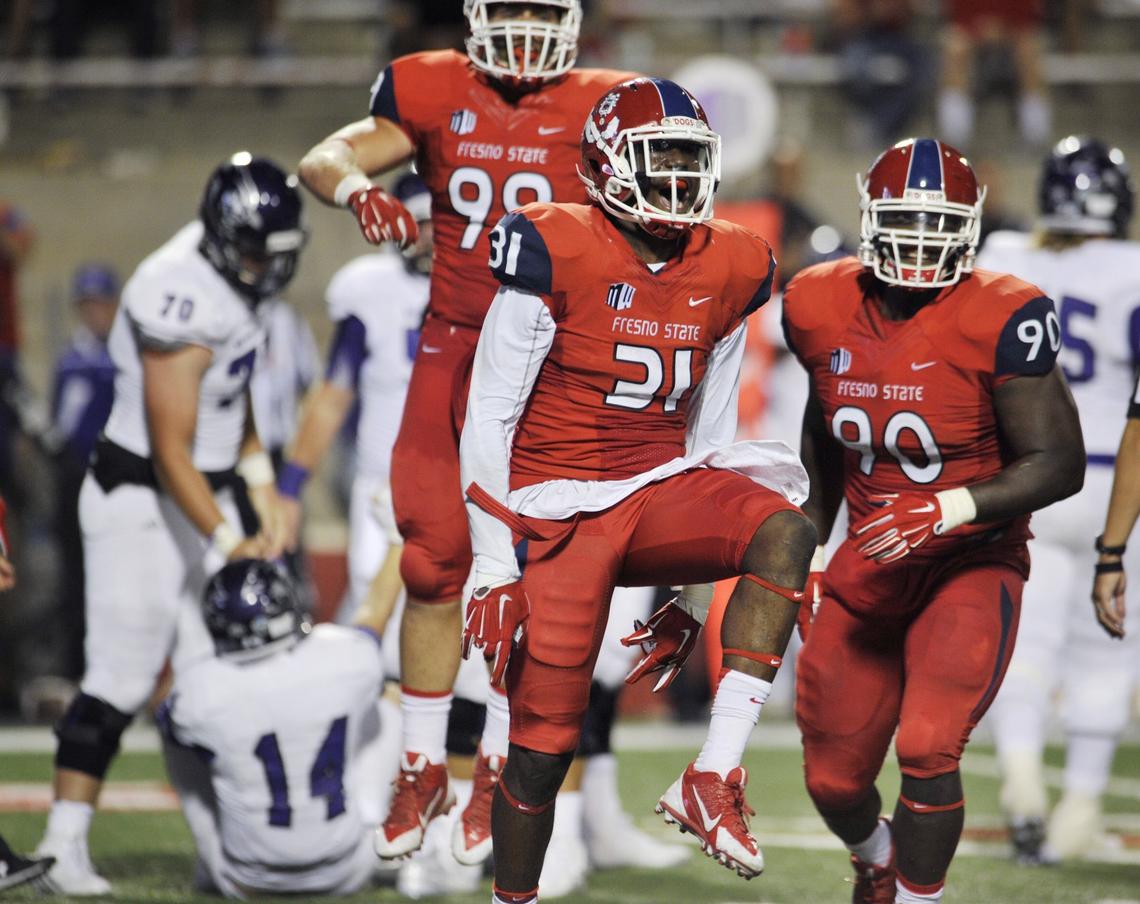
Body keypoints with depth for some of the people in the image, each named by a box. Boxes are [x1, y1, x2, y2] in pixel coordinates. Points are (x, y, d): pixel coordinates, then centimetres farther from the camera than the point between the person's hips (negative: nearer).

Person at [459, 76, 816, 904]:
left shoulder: (725, 272, 5)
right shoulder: (557, 253, -11)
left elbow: (708, 433, 14)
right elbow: (489, 419, -9)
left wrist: (696, 589, 13)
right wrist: (494, 562, -12)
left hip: (661, 491, 4)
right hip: (559, 506, -4)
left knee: (783, 532, -27)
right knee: (545, 744, -4)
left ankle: (714, 779, -28)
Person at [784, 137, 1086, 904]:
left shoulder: (1000, 323, -20)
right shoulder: (825, 311, -4)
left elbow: (1058, 465, -20)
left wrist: (948, 511, -31)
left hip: (972, 566, -5)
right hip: (869, 568, 5)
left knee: (927, 751, -22)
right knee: (833, 779, 11)